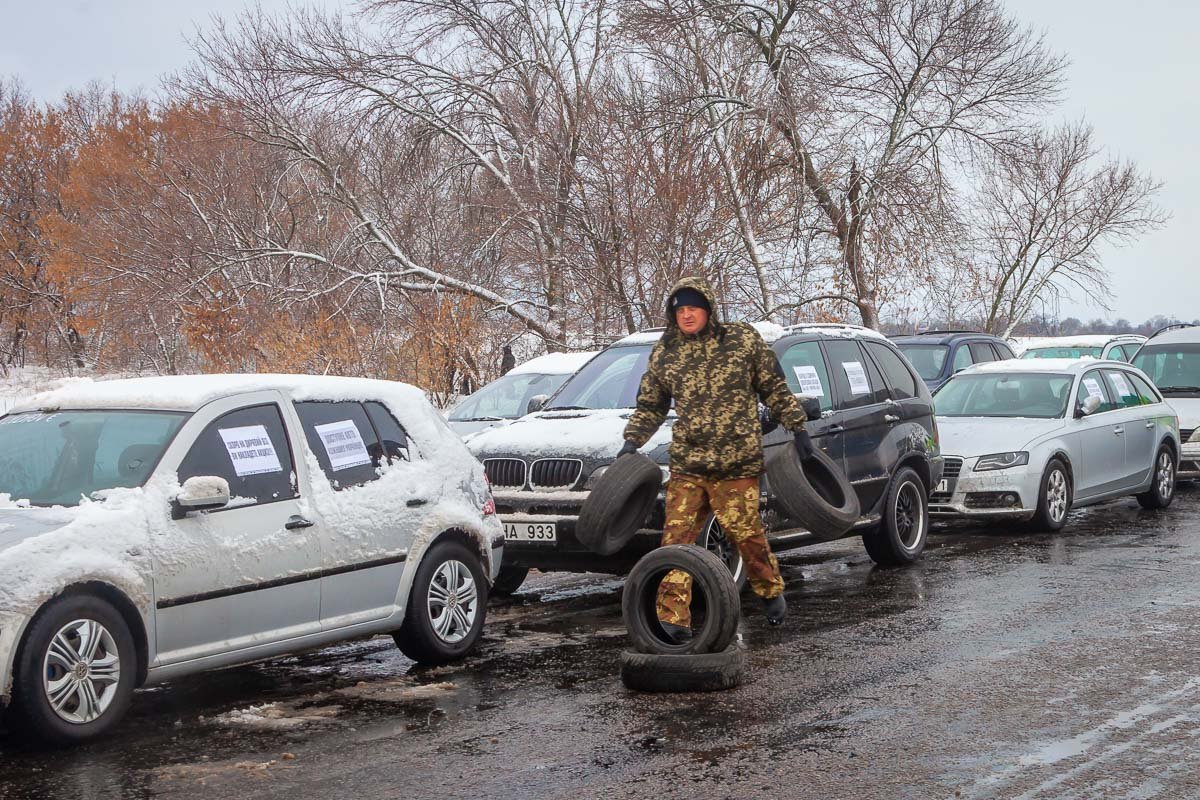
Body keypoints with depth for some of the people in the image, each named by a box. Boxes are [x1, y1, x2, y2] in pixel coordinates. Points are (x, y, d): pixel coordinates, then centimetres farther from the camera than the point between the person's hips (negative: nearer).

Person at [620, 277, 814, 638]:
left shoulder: (743, 340, 4)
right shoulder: (663, 354, 11)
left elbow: (774, 388, 11)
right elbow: (650, 406, 20)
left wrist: (797, 427, 8)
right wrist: (633, 440, 5)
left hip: (737, 463, -3)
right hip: (686, 466, 3)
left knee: (744, 531, -4)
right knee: (676, 536, -7)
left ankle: (772, 592, 24)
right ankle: (673, 621, -9)